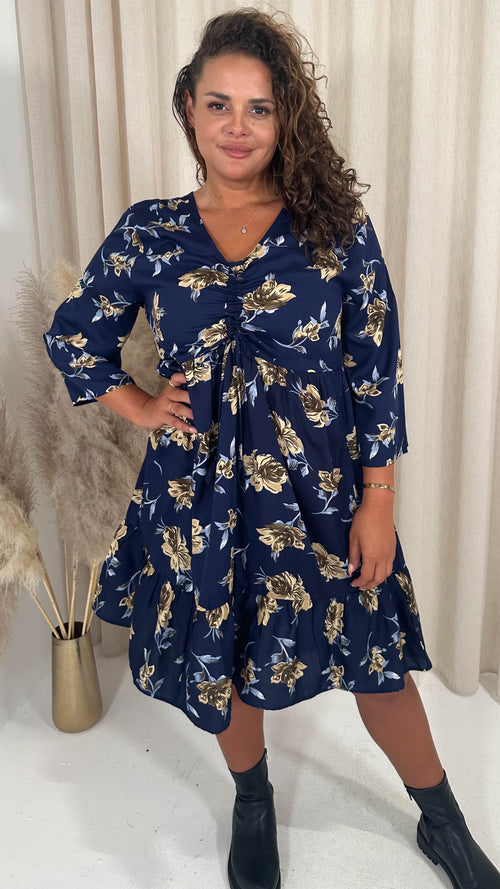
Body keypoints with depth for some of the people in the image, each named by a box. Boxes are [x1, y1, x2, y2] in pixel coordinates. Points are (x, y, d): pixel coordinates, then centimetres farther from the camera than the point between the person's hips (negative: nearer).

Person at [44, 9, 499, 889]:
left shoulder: (334, 223, -5)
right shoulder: (148, 232, -1)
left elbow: (377, 366, -5)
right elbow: (72, 334, 12)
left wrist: (378, 499, -7)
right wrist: (141, 409, 0)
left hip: (319, 485, -1)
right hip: (202, 485, 2)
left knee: (374, 657, 11)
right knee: (221, 653, 17)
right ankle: (253, 801, 48)